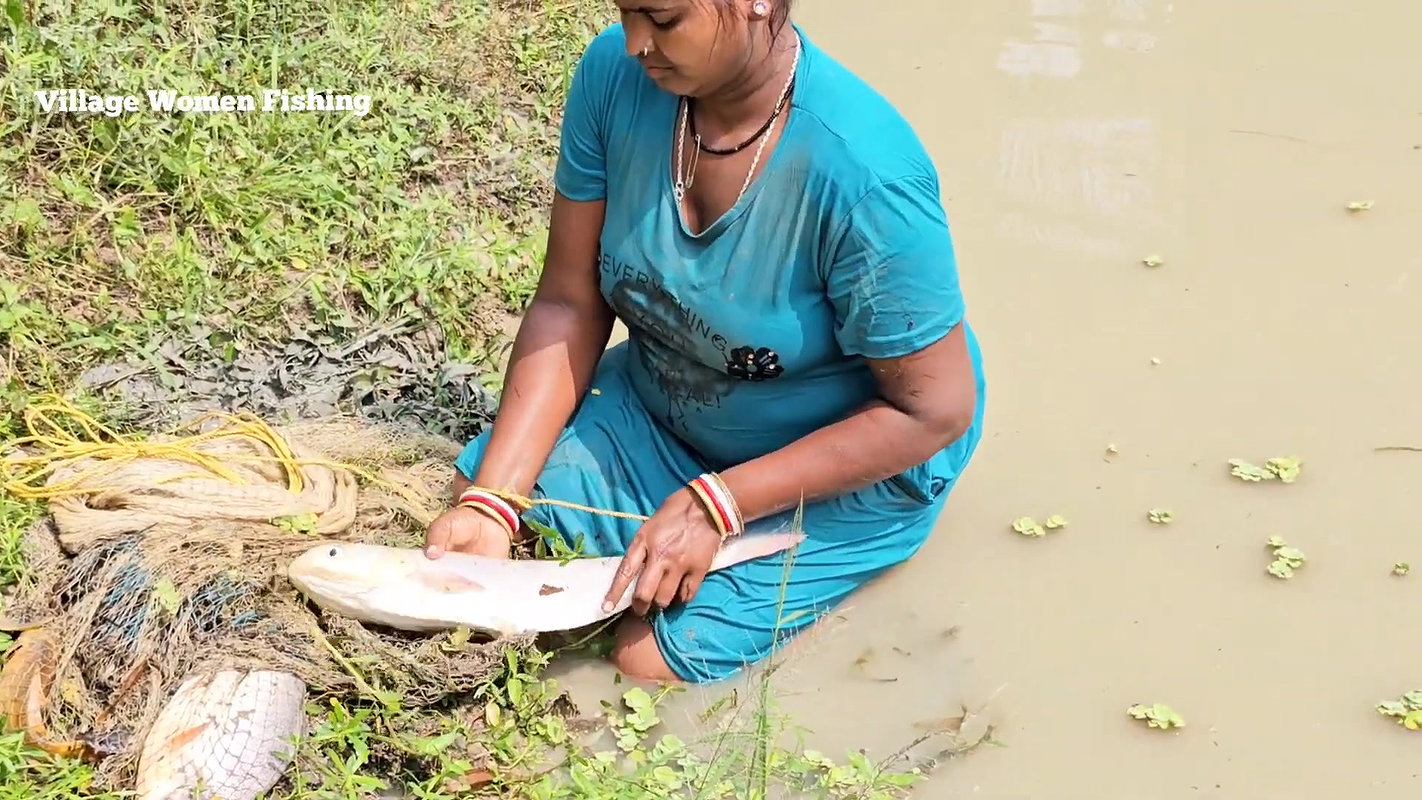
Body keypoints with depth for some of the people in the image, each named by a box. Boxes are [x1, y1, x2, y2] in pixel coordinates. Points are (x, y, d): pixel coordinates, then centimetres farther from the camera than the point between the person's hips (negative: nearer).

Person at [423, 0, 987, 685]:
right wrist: (491, 502, -19)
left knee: (651, 659, -13)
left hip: (850, 466, -5)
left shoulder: (865, 176, -35)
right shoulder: (615, 74, -19)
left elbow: (935, 409, -25)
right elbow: (568, 305, -11)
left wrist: (715, 505, -25)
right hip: (661, 403, 6)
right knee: (473, 490, -4)